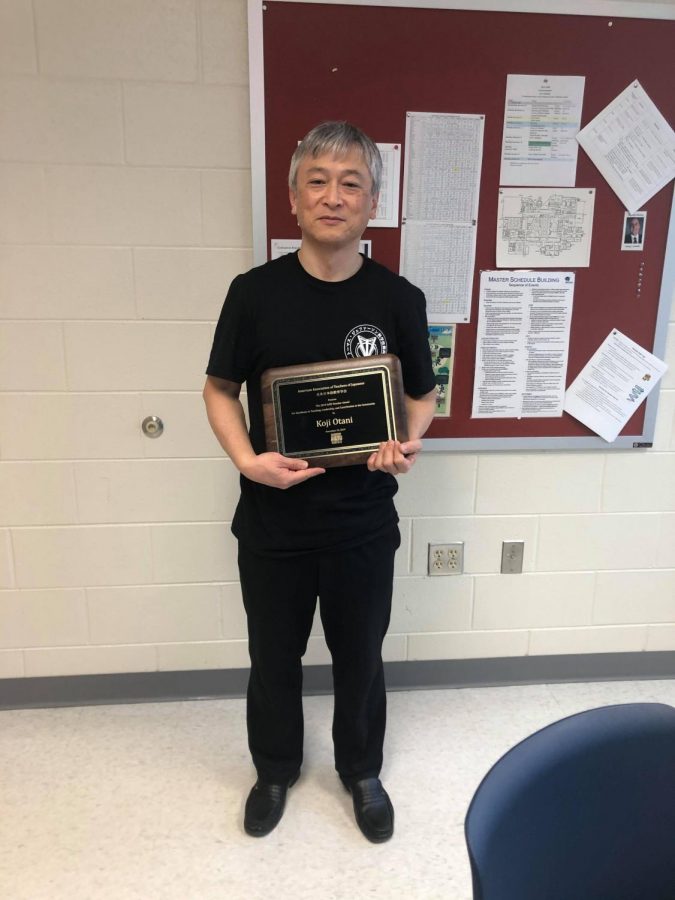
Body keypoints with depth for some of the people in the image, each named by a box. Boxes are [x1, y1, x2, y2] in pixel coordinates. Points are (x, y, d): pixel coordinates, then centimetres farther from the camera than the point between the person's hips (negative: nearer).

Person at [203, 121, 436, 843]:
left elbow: (422, 395, 6)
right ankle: (275, 769, 48)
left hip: (363, 521, 1)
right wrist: (247, 460, -15)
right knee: (273, 655, 19)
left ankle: (361, 771, 48)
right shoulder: (255, 292, -8)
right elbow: (220, 389, 1)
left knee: (359, 656, 19)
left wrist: (409, 445, -14)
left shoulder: (398, 299, -6)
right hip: (272, 520, 0)